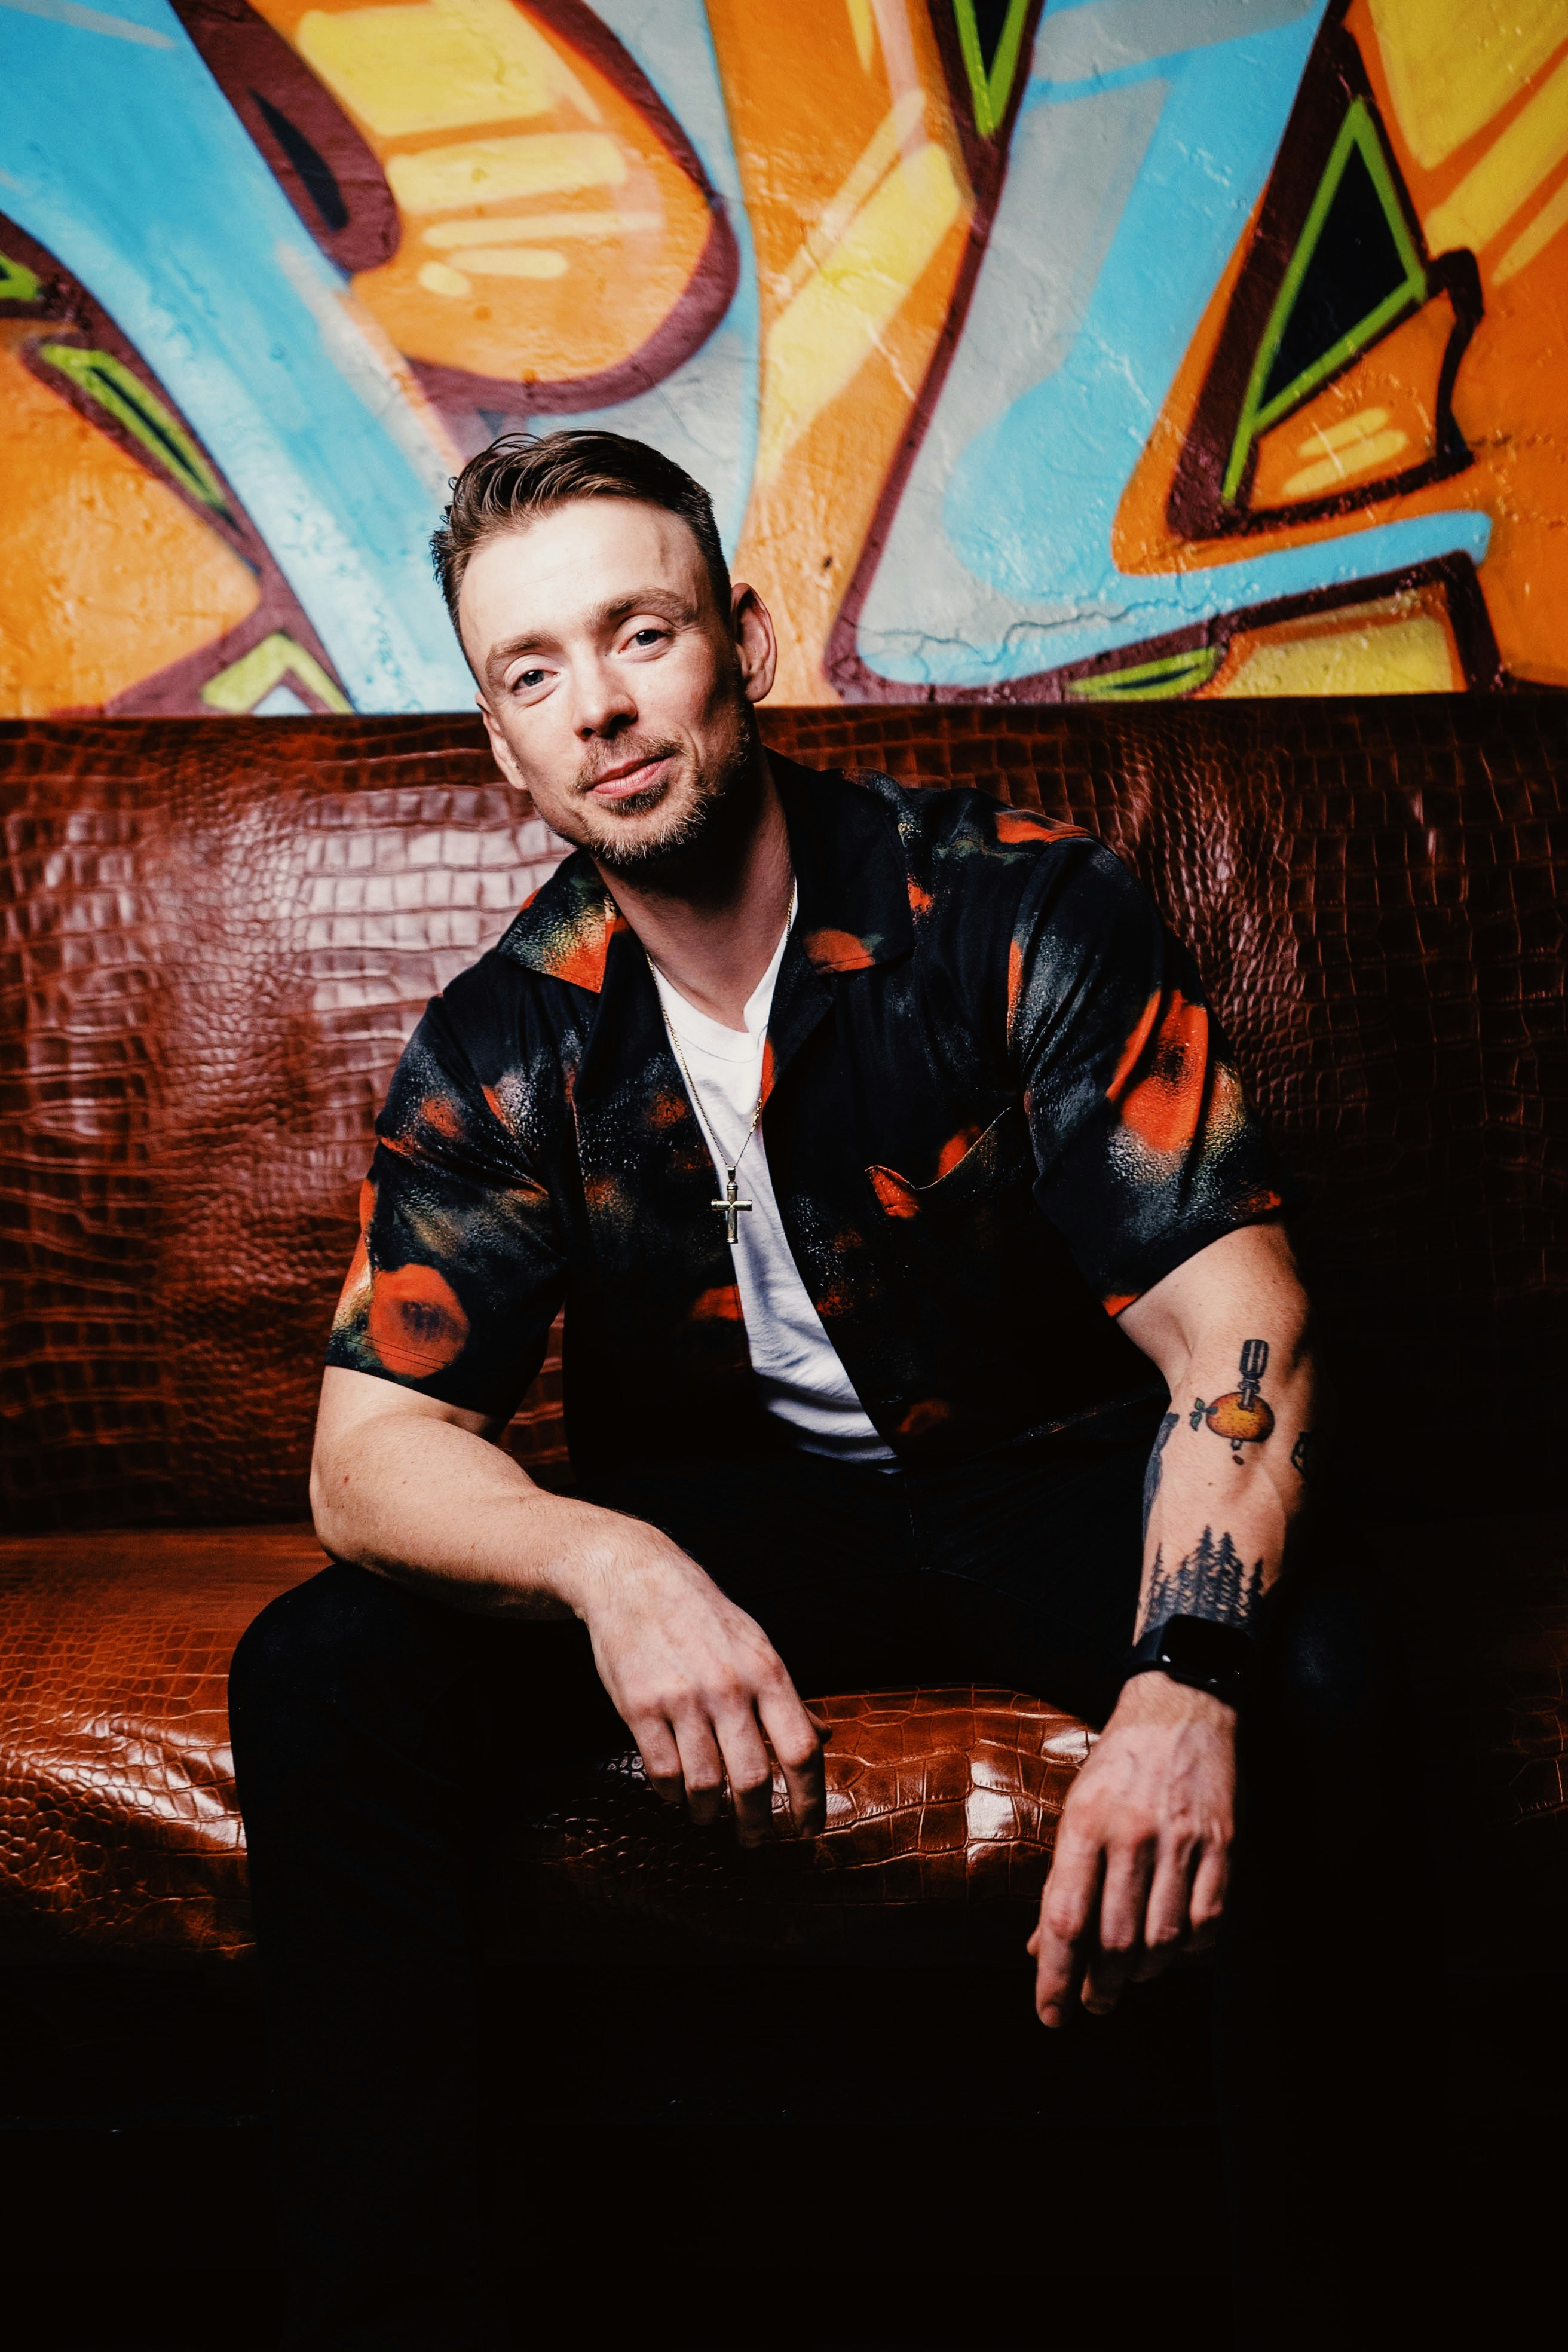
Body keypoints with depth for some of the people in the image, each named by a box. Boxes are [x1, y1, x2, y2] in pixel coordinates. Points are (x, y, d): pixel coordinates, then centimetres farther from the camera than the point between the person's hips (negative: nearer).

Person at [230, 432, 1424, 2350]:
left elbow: (1236, 1328, -21)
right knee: (324, 1675, -21)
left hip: (1041, 1478, -1)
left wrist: (1186, 1680, -41)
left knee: (1309, 1674, -33)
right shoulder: (499, 1052, -7)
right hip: (714, 1519, 2)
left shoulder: (1020, 913, -15)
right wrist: (612, 1564, -36)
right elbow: (373, 1445, -12)